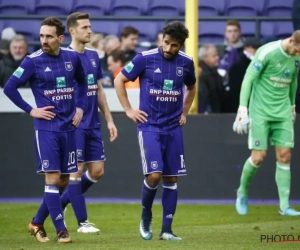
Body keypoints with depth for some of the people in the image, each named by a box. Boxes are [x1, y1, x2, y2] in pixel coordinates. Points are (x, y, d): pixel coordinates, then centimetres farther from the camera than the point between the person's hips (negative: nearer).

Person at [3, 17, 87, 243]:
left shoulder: (72, 57, 2)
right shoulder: (33, 61, -9)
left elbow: (82, 82, 21)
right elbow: (9, 88, -6)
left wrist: (80, 107, 10)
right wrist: (30, 110, -8)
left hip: (68, 127, 5)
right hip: (46, 127, -4)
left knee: (63, 181, 8)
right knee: (52, 178, -10)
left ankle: (37, 223, 22)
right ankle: (61, 230, -6)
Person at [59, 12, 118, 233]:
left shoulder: (93, 56, 11)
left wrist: (109, 120, 14)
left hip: (93, 124, 7)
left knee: (97, 171, 5)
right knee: (77, 170, -4)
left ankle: (62, 202, 23)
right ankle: (82, 222, 3)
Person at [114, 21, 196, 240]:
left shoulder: (186, 62, 2)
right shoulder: (145, 58, -10)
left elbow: (191, 88, 23)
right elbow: (119, 80, 0)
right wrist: (129, 110, -2)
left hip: (173, 128, 4)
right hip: (149, 126, -4)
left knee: (171, 178, 3)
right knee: (154, 175, -15)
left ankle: (166, 230, 8)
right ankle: (146, 216, 12)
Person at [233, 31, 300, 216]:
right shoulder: (267, 52, -15)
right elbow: (248, 79, -13)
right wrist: (243, 110, -17)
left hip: (283, 113, 5)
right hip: (260, 112, -5)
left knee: (285, 156, -3)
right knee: (259, 157, -8)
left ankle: (284, 206, -1)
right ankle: (243, 192, 19)